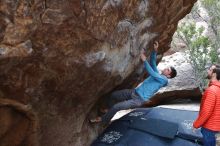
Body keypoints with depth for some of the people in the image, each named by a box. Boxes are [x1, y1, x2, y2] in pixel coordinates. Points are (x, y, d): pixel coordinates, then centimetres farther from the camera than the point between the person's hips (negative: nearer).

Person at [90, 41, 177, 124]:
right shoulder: (157, 75, 15)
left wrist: (144, 60, -22)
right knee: (113, 95, 9)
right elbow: (153, 62, 17)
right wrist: (155, 51, 3)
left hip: (139, 100, -9)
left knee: (116, 107, -15)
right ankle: (110, 111, 34)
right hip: (134, 92, 9)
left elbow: (151, 73, -22)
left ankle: (103, 120, 8)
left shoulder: (164, 80, -11)